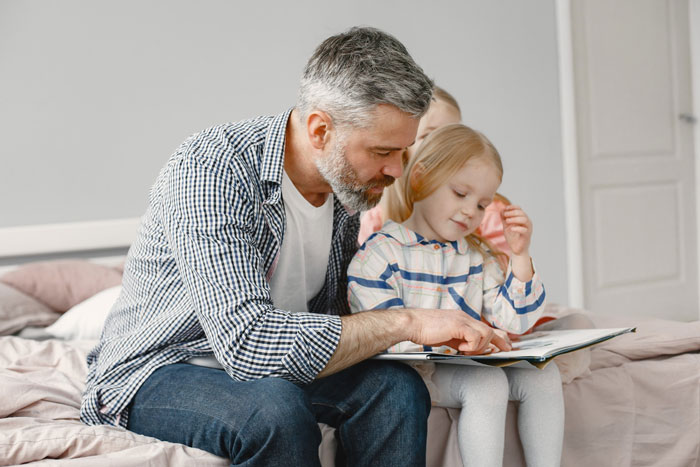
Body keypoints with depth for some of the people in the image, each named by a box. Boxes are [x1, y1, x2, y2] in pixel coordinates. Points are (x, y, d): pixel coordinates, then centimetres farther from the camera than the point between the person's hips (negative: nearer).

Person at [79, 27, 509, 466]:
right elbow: (247, 342, -37)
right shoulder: (210, 169, -28)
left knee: (396, 387, -19)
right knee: (276, 411, -36)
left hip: (274, 368, 7)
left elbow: (336, 313, 10)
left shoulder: (346, 182, -3)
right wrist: (403, 322, -32)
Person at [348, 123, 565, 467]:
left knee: (543, 374, -10)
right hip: (414, 371, -7)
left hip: (468, 367, 7)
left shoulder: (477, 256, 14)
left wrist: (520, 256, -1)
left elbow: (512, 322, 9)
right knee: (487, 382, -30)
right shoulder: (381, 253, -8)